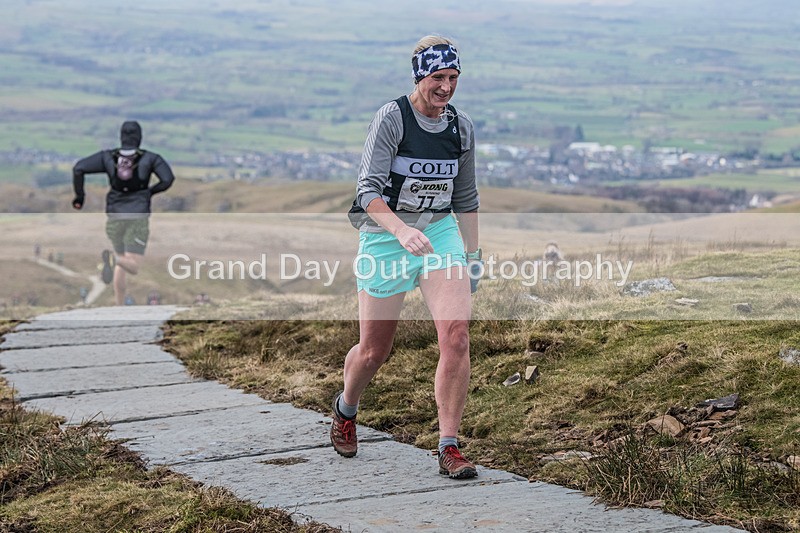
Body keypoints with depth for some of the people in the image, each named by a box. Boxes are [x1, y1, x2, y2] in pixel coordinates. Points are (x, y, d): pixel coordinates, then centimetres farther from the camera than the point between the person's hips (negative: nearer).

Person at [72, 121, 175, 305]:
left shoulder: (108, 156, 4)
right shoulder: (150, 158, 0)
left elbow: (78, 168, -5)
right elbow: (168, 179, -11)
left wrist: (79, 195, 7)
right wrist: (150, 191, 7)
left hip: (115, 216, 3)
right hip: (138, 217, -3)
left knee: (122, 260, 24)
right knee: (134, 268, -6)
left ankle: (119, 307, 17)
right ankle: (113, 259, -40)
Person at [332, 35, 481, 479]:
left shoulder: (461, 127, 4)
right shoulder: (391, 118, -14)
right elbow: (368, 190, -22)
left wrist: (472, 255, 15)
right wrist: (401, 230, -38)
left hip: (441, 232, 4)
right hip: (384, 238, -4)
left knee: (457, 334, -16)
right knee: (373, 351, 6)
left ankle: (449, 448, -8)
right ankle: (345, 409, 40)